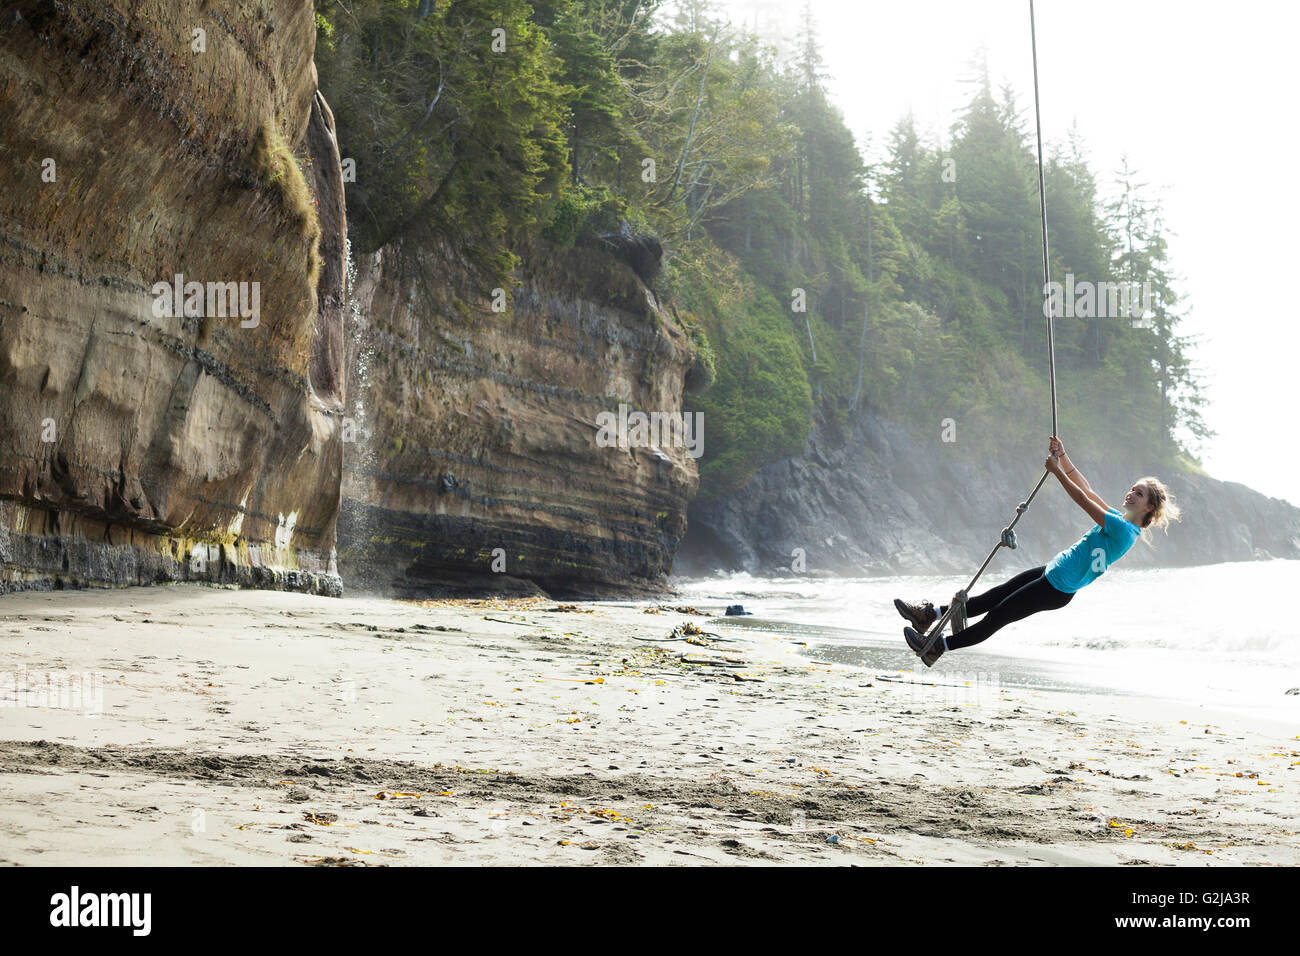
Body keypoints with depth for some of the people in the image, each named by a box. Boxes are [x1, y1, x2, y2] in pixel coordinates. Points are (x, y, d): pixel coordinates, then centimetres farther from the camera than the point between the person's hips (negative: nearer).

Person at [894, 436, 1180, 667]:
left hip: (1057, 589, -9)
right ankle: (929, 614, 15)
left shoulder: (1124, 530, -19)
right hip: (1053, 572, 9)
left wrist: (1056, 470, -17)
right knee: (993, 596, 11)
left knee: (997, 616, -4)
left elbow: (1083, 500, -21)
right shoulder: (1118, 519, 10)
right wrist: (1062, 457, 7)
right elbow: (1085, 488, 14)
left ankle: (937, 647, 2)